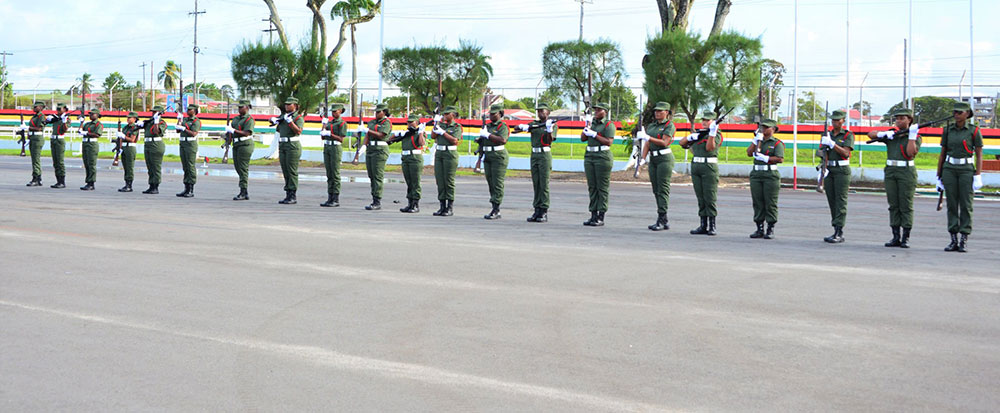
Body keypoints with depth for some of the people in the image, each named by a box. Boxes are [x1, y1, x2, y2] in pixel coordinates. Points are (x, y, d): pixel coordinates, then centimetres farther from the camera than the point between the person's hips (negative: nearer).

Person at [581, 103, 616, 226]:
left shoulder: (609, 124, -4)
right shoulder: (592, 122, 15)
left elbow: (609, 142, -14)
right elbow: (582, 138, 11)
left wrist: (594, 134, -14)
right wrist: (587, 127, -2)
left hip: (603, 157, -7)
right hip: (589, 157, 7)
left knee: (602, 188, -4)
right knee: (592, 187, 6)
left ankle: (601, 217, -2)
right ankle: (593, 215, 11)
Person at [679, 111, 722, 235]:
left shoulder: (716, 134, -1)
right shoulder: (698, 133, 18)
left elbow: (709, 147, -17)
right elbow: (681, 142, 22)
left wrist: (712, 133, -27)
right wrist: (690, 137, 4)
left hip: (709, 167, -6)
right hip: (695, 166, 6)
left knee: (710, 198, -7)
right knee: (700, 198, 7)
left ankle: (712, 226, -4)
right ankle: (703, 226, 10)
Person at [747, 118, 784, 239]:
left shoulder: (777, 143, 0)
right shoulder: (758, 140, 16)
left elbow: (780, 159, -12)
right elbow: (749, 153, 2)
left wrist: (765, 158, -15)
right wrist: (756, 141, -4)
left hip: (771, 175, -5)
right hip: (756, 174, 5)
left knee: (770, 203, -3)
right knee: (757, 202, 5)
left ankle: (770, 229, 2)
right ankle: (759, 229, 11)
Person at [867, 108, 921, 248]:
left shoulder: (916, 136, 1)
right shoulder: (891, 134, 13)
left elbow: (911, 153, -14)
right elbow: (870, 134, 11)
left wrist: (912, 135, -16)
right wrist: (883, 134, -5)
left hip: (906, 172, -5)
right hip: (890, 171, 5)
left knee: (906, 206, -3)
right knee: (893, 205, 5)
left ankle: (906, 238, 1)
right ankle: (896, 237, 10)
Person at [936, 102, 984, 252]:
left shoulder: (974, 131, -2)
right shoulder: (948, 130, 7)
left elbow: (979, 155, -2)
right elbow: (942, 154, 11)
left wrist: (978, 176, -10)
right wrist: (939, 176, 8)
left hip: (967, 170, -3)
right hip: (949, 169, 3)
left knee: (966, 205, -3)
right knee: (952, 205, 3)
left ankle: (964, 241, 2)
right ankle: (954, 240, 8)